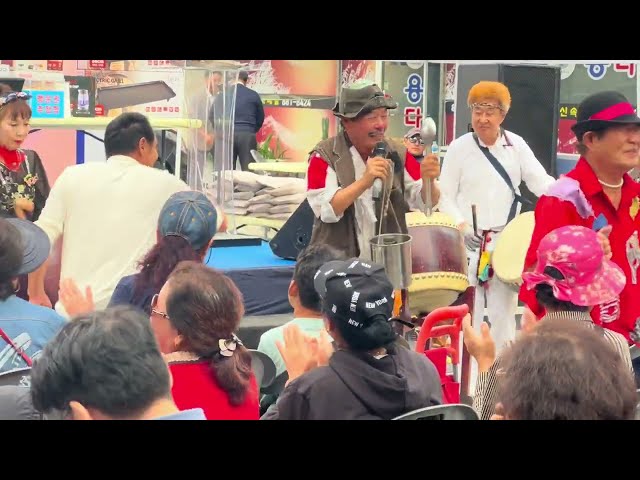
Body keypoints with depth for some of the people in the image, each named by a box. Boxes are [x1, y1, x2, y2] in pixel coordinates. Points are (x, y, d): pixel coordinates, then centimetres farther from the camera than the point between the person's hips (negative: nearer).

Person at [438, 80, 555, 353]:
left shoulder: (516, 145, 2)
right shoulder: (459, 148, -3)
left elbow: (541, 182, -6)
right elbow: (446, 197, -2)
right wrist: (462, 227, -17)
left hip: (507, 241, 2)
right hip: (469, 242, -2)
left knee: (504, 309, 9)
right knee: (469, 309, 0)